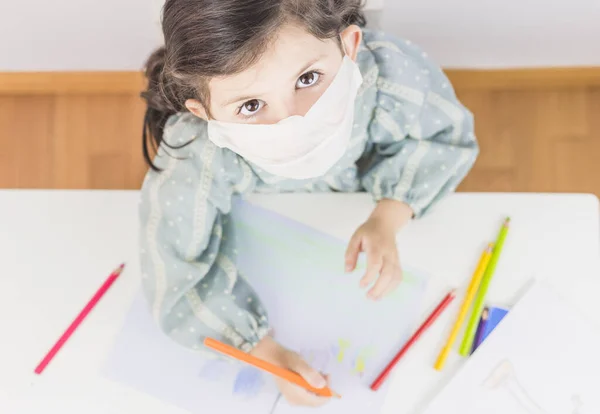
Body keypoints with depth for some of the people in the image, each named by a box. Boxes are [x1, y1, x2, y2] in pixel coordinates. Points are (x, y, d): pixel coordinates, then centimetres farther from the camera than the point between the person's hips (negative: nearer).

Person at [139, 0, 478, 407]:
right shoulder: (193, 157, -47)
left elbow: (447, 138, -19)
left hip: (362, 194, 2)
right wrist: (268, 353, -40)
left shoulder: (400, 77, -43)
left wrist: (387, 219, -32)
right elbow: (179, 278, -34)